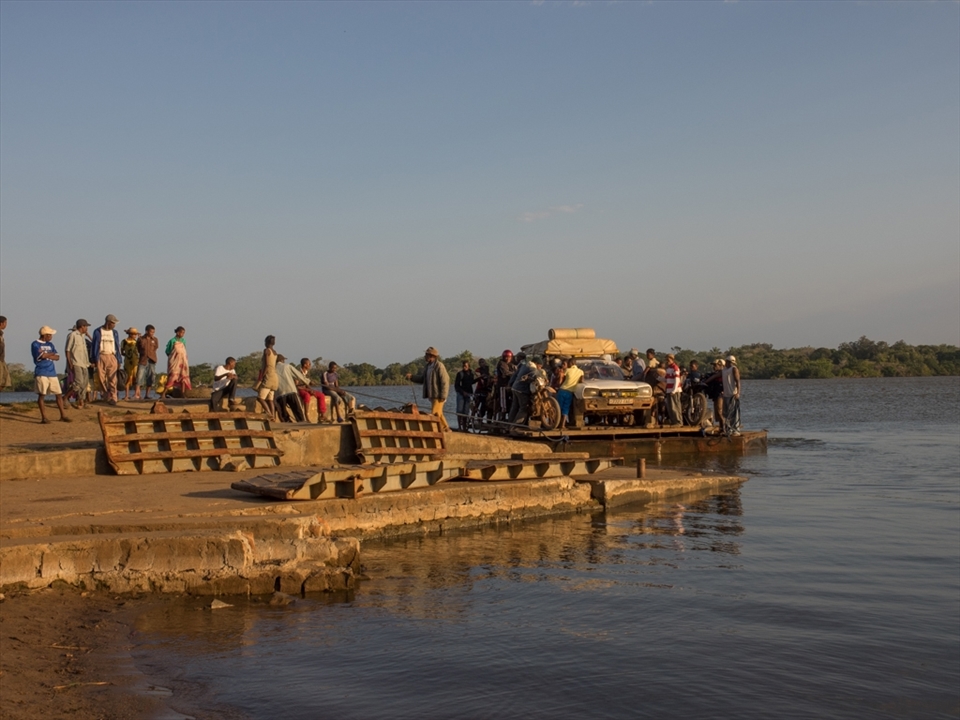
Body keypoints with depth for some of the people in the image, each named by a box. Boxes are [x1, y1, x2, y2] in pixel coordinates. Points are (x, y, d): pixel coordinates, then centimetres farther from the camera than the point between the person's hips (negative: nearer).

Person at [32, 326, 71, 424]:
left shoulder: (50, 344, 16)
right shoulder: (35, 344, -3)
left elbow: (57, 357, 7)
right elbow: (42, 355, -17)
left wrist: (46, 355, -9)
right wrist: (52, 354, 0)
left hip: (52, 373, 6)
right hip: (41, 374, -6)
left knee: (59, 394, 4)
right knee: (41, 395, -4)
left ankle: (63, 416, 10)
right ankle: (44, 417, 0)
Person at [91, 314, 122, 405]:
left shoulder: (115, 333, 12)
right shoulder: (98, 332, 4)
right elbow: (95, 346, 4)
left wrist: (119, 360, 7)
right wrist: (94, 360, -2)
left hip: (112, 357, 1)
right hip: (101, 357, -1)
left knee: (112, 379, -7)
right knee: (102, 378, 1)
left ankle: (113, 398, -8)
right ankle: (107, 396, 12)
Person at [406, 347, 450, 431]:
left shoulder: (439, 366, -14)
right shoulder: (428, 366, 14)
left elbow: (445, 381, -18)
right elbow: (422, 378, 18)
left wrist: (443, 396, -21)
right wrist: (411, 377, 1)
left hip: (438, 395, -9)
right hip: (432, 395, 9)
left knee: (435, 413, -11)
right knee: (438, 414, 15)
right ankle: (446, 429, 23)